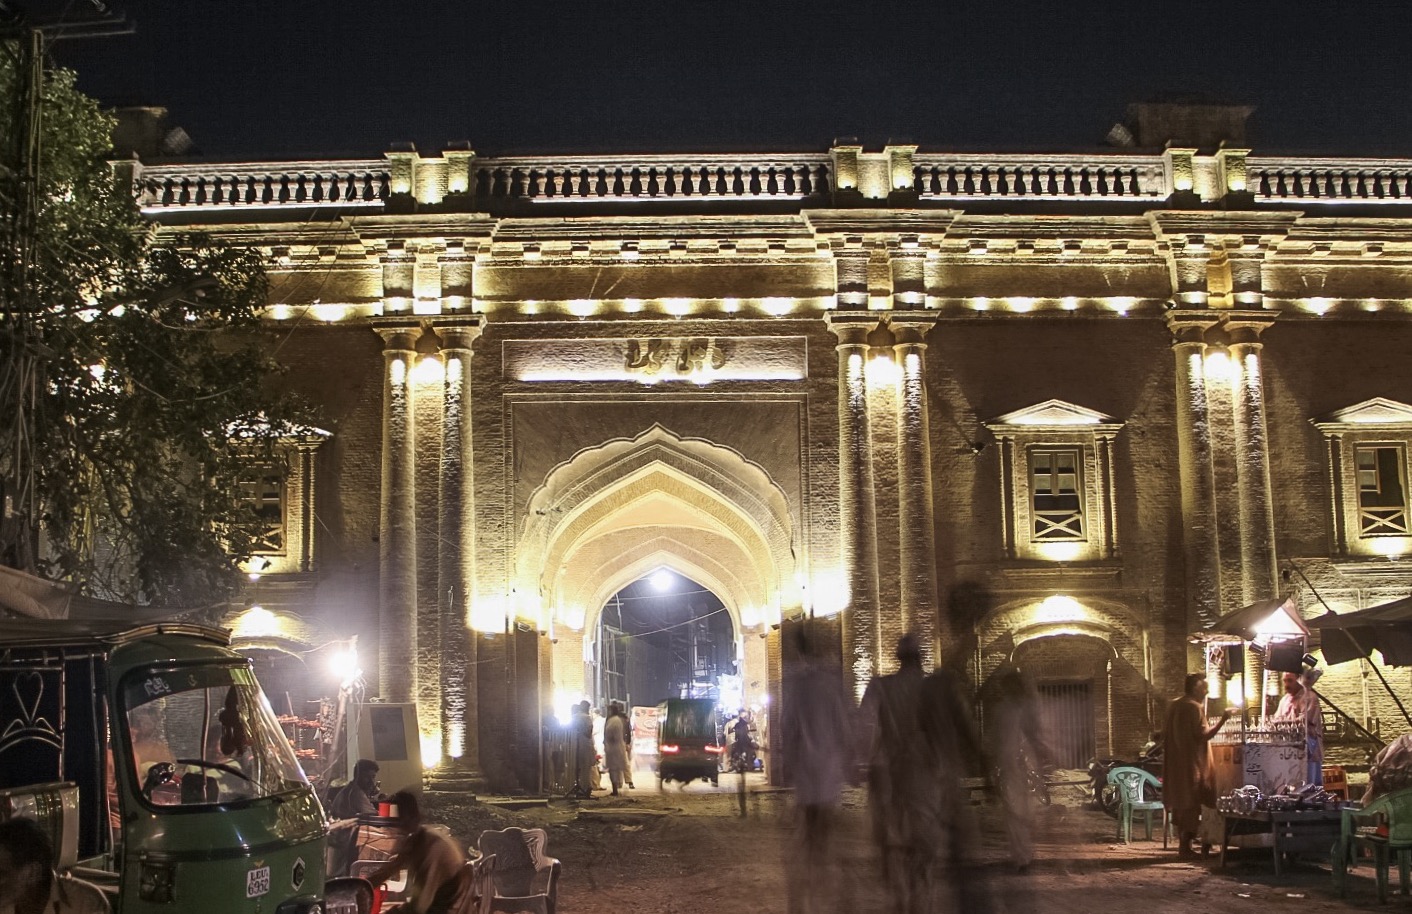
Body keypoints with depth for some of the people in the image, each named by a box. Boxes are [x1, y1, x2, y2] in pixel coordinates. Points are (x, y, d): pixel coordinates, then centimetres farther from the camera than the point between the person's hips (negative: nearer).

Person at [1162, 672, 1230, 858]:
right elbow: (1202, 735, -20)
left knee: (1180, 803, 14)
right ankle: (1185, 846, -4)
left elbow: (1166, 734, 15)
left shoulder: (1173, 705, 11)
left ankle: (1182, 844, 19)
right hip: (1191, 764, -8)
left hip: (1174, 764, 8)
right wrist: (1223, 720, -18)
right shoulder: (1194, 707, -14)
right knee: (1191, 804, -3)